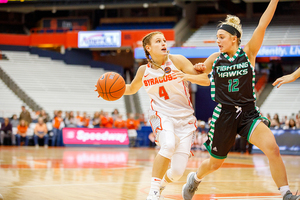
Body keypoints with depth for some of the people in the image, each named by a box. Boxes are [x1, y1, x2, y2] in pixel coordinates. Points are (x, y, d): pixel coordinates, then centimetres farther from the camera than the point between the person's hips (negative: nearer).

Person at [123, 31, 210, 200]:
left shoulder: (177, 61, -6)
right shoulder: (144, 70, 2)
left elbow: (206, 80, -8)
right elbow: (131, 89, 22)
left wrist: (187, 76, -27)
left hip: (185, 118, 0)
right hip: (162, 115, 0)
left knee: (178, 171, -9)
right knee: (169, 145, -36)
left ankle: (161, 185, 27)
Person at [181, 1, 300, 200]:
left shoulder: (248, 54, -3)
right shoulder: (215, 59, 2)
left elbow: (262, 25, -15)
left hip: (249, 113, -1)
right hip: (224, 115, 1)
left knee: (272, 148, -26)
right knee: (215, 163, 14)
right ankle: (195, 179, 48)